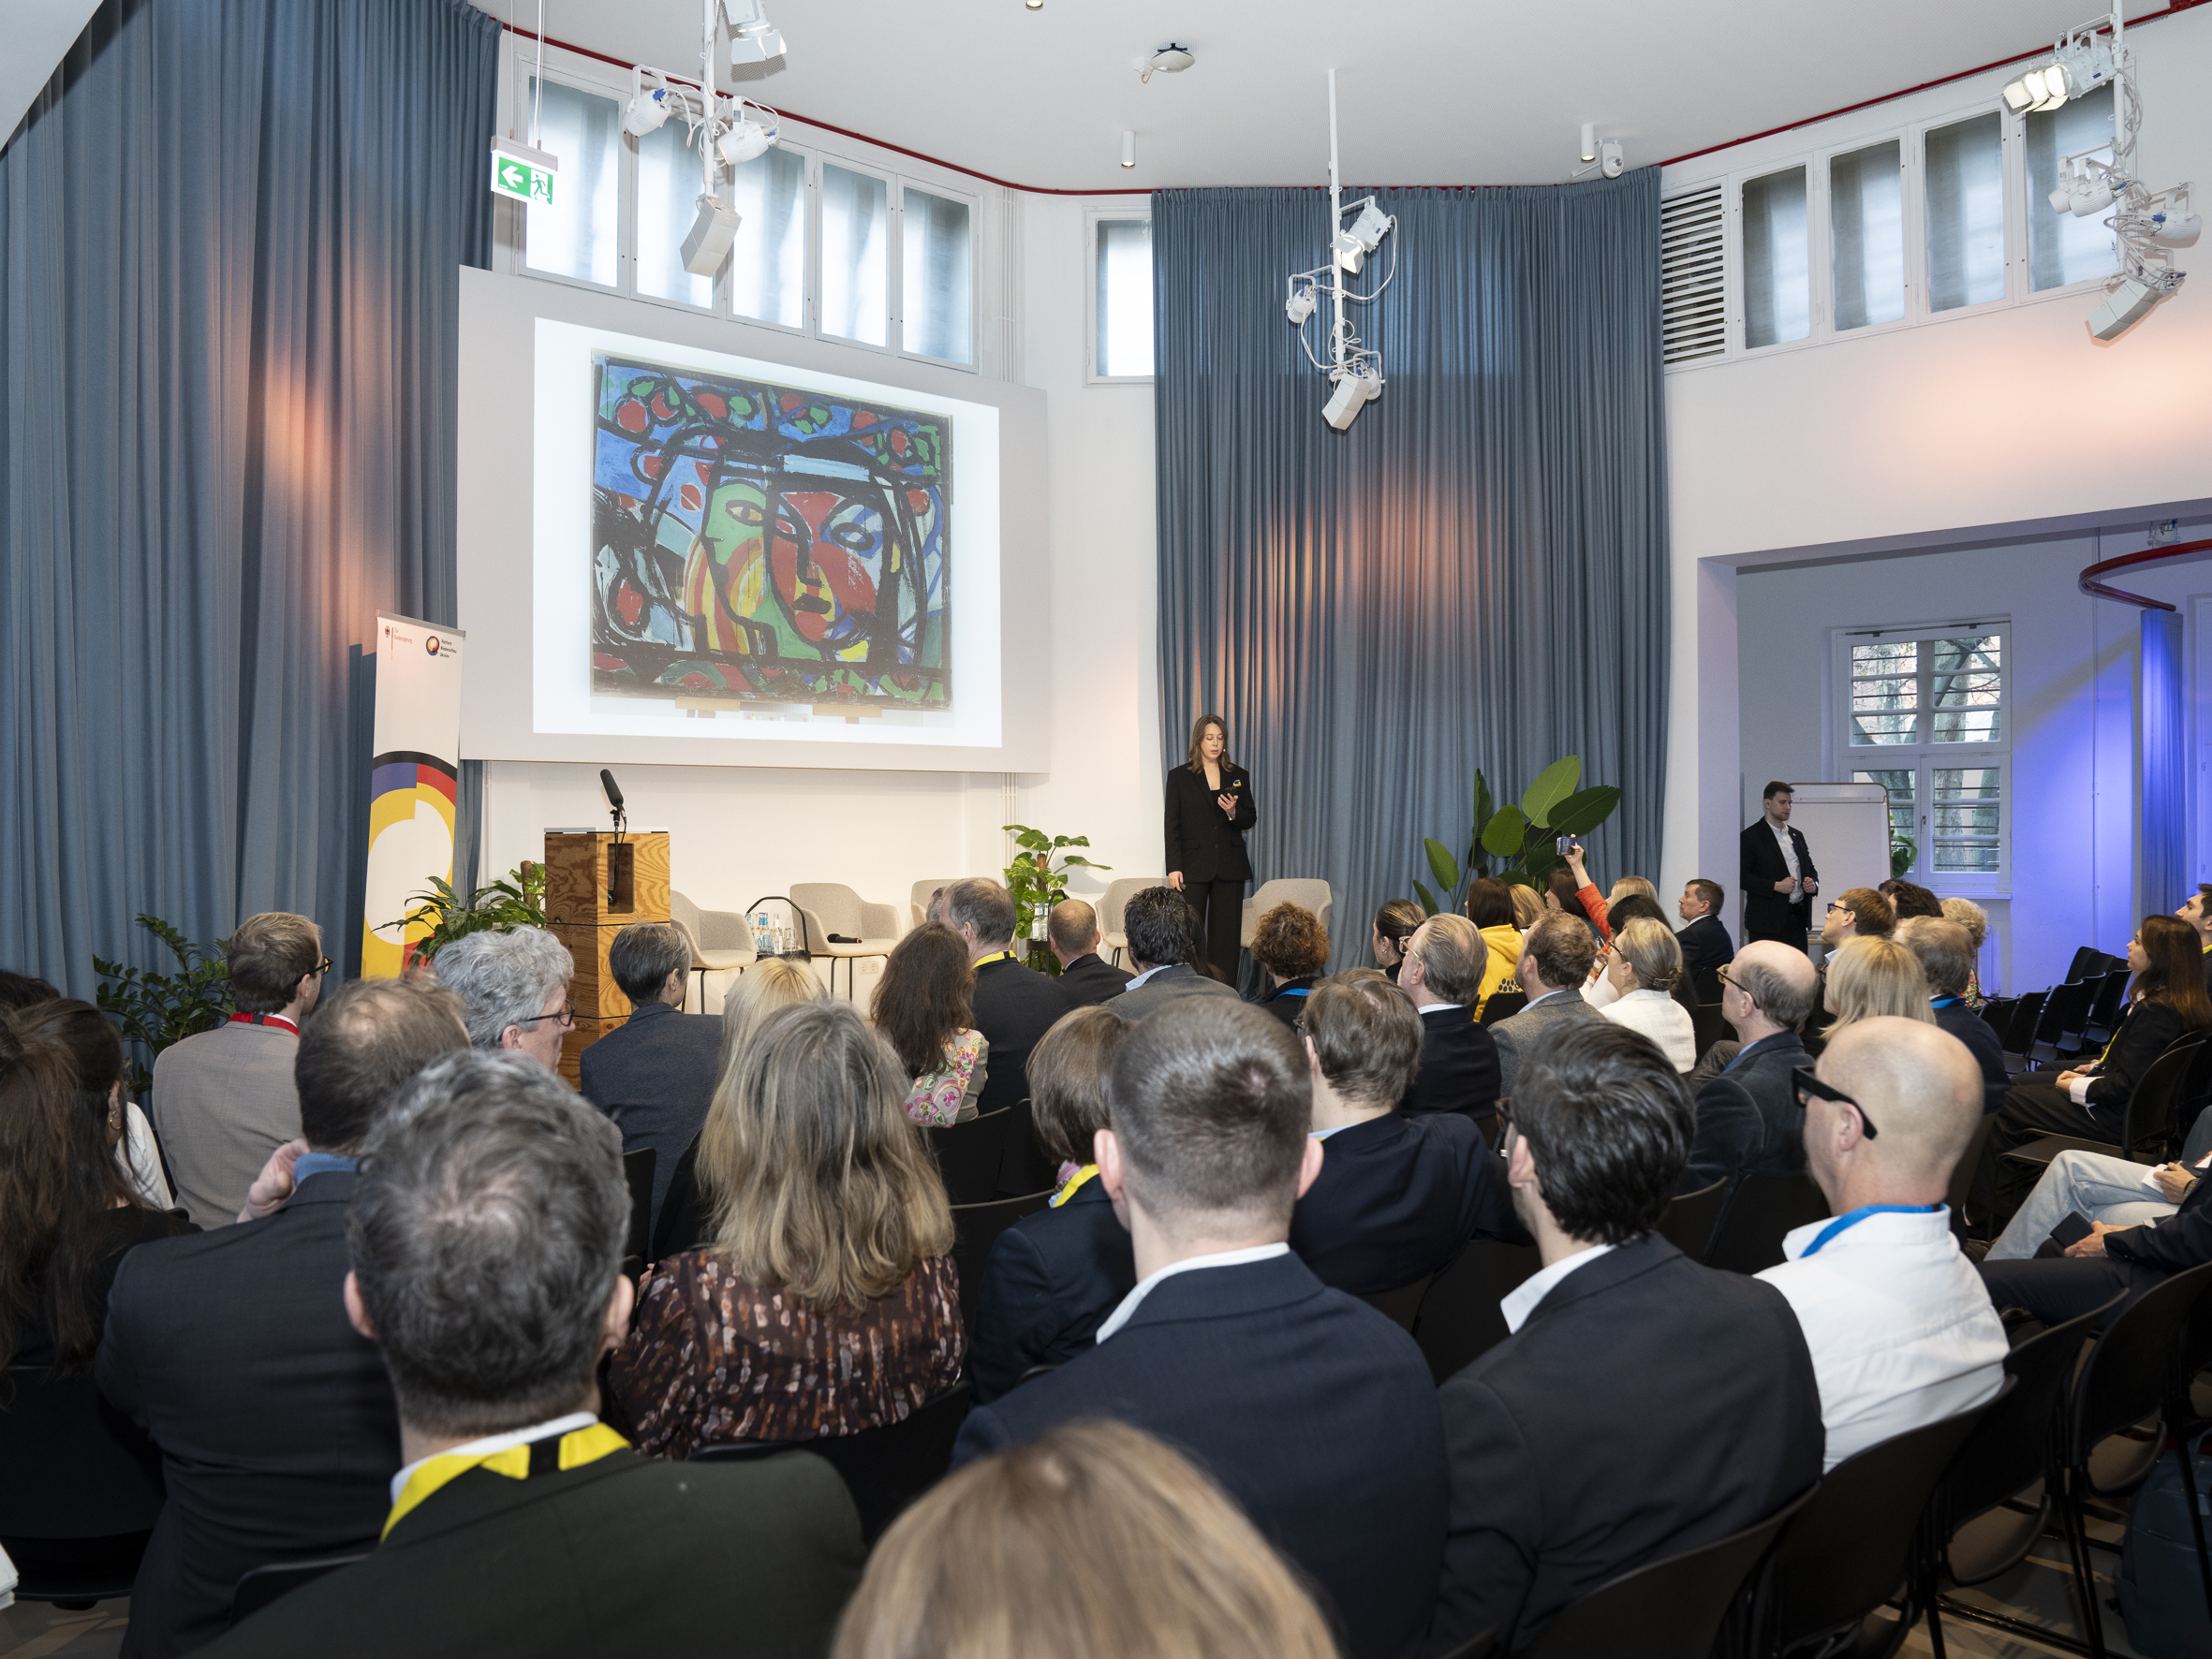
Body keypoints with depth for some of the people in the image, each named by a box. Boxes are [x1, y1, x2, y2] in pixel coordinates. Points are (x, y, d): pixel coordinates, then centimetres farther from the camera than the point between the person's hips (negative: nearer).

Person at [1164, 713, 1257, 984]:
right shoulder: (1179, 776, 4)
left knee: (1226, 934, 1)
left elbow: (1251, 820, 15)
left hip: (1230, 867, 2)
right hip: (1194, 866, -2)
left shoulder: (1239, 776, 11)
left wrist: (1234, 812, -8)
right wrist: (1174, 868, -7)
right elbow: (1172, 825, 1)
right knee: (1190, 933, -7)